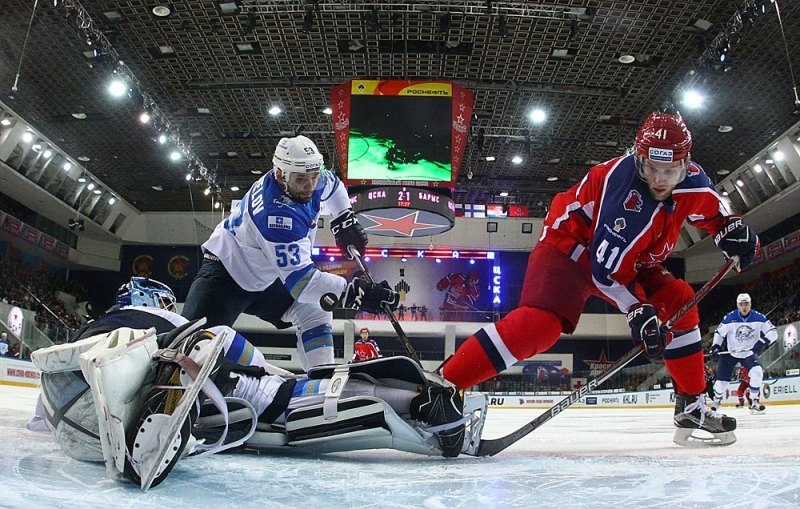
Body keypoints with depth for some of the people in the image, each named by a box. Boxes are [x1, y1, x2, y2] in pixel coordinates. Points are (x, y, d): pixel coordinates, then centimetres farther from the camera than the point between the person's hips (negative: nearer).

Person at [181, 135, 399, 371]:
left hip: (268, 276, 8)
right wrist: (354, 292, -48)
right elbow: (298, 278, -42)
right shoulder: (276, 212, -38)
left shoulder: (312, 180, -14)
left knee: (315, 315, 3)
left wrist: (344, 220, 1)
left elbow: (333, 186, 14)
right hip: (226, 271, -8)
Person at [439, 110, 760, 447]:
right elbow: (607, 266, -32)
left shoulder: (691, 180, -10)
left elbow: (712, 213, 14)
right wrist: (639, 311, -32)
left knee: (679, 303, -3)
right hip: (570, 244, -8)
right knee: (541, 321, -30)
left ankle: (691, 406, 10)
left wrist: (731, 229, -6)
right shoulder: (622, 184, -33)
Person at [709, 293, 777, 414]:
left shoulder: (758, 318, -12)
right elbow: (719, 332, -2)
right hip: (730, 353, 0)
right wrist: (715, 347, -13)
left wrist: (763, 341, -30)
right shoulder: (729, 318, -12)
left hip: (749, 353, 0)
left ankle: (754, 402, -9)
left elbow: (772, 332, -14)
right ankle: (716, 401, 30)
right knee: (722, 379, 2)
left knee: (757, 372, -24)